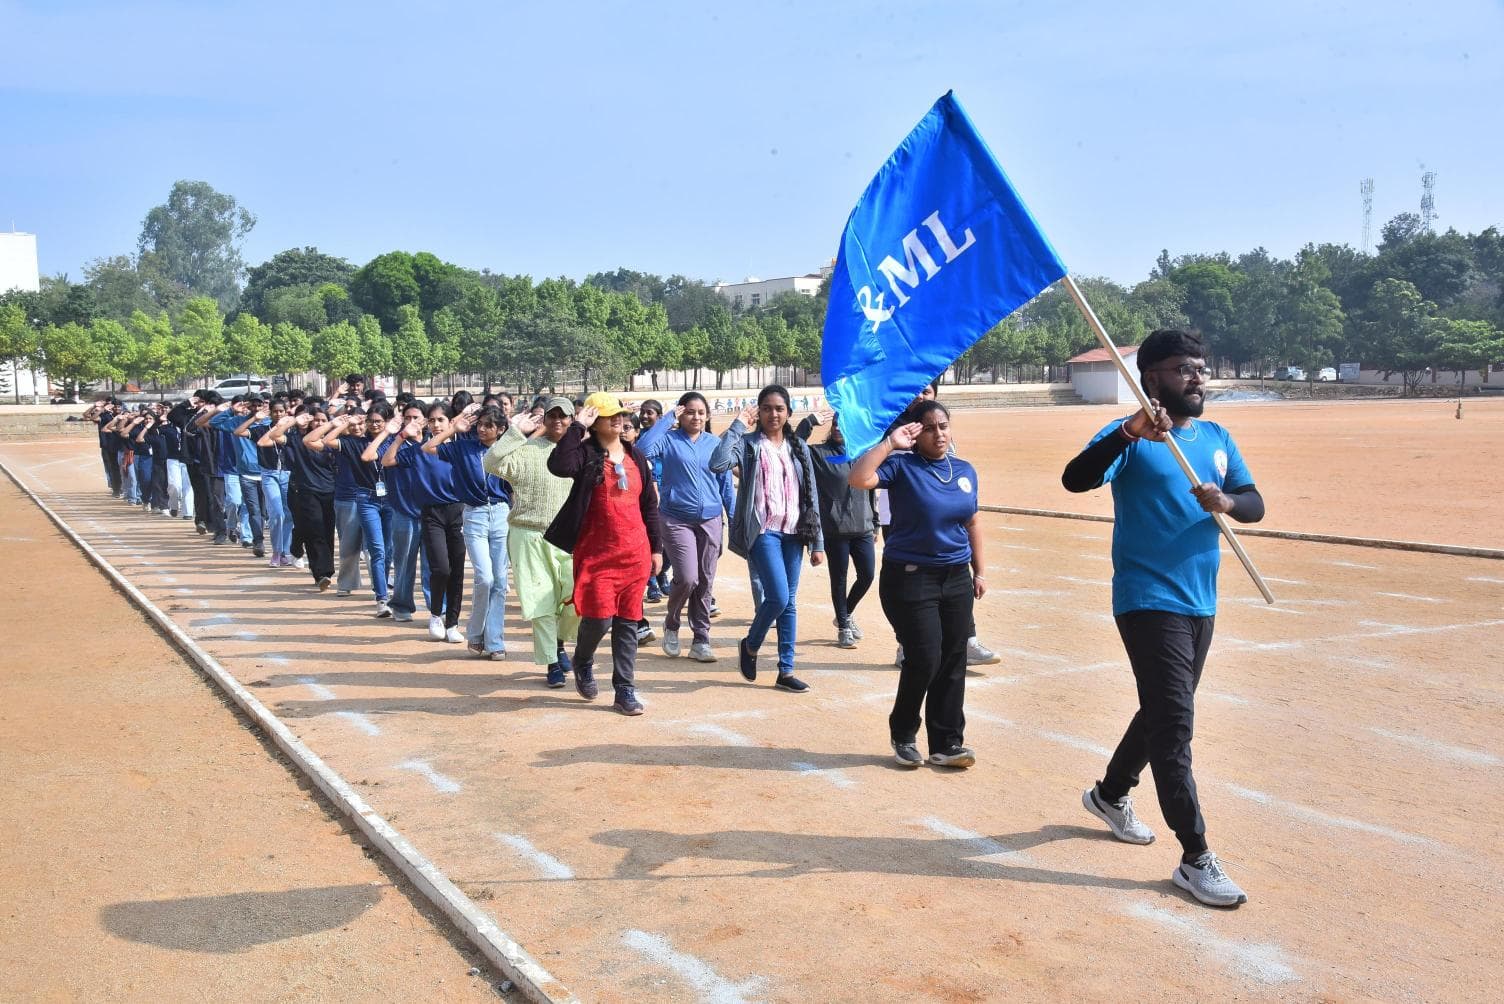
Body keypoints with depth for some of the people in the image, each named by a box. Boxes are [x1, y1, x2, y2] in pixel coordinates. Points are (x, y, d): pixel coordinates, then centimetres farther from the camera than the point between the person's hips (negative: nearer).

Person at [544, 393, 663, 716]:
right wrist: (577, 427, -22)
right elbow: (558, 466, -27)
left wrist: (656, 547, 13)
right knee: (599, 617, -9)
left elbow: (649, 505, 16)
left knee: (628, 622, 6)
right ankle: (583, 664, 24)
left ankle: (625, 690, 13)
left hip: (635, 553, 5)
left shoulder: (636, 457, 12)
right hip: (597, 552, -4)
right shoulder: (586, 453, -4)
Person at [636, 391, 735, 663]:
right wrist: (667, 419, -14)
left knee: (705, 582, 5)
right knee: (687, 577, -14)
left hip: (711, 520, 4)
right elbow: (642, 449, -21)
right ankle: (671, 624, 15)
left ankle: (701, 640, 15)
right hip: (677, 520, -3)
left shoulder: (715, 444, 9)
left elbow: (726, 485, 13)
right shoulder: (668, 439, 0)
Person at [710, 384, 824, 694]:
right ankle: (750, 645, 14)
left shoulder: (798, 448, 12)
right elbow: (718, 463, -21)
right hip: (763, 531, -5)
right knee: (778, 597, -13)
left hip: (793, 532, 5)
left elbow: (810, 496, 12)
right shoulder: (748, 443, 0)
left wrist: (817, 542, 8)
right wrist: (738, 425, -15)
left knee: (789, 602, 6)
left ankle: (786, 670, 13)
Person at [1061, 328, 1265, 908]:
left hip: (1201, 603, 8)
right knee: (1174, 724, -10)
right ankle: (1195, 859, -4)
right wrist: (1129, 433, -41)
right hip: (1148, 602, -7)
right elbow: (1075, 479, -26)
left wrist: (1228, 502, -17)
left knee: (1164, 713, 19)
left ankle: (1110, 795, 41)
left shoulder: (1217, 439, 12)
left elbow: (1255, 504, 7)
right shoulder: (1130, 436, -9)